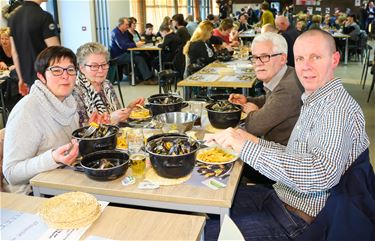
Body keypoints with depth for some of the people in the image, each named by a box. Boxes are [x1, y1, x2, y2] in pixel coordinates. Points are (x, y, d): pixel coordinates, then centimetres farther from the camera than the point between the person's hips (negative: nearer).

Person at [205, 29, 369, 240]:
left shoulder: (338, 106, -21)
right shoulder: (316, 100, 10)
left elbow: (324, 172, -36)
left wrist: (247, 147, -34)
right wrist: (256, 141, 0)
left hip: (298, 222, -9)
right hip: (280, 197, 9)